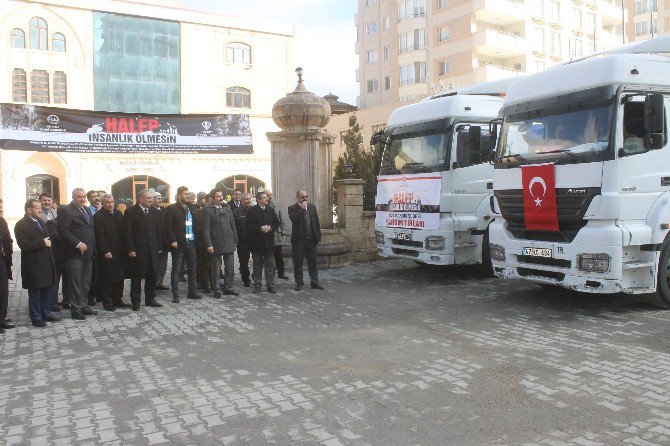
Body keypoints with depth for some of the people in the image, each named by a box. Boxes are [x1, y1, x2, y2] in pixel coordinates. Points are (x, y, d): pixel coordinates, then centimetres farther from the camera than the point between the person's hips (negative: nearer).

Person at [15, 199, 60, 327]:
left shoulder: (40, 221, 15)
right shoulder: (21, 225, -12)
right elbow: (24, 245, -22)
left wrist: (48, 242, 7)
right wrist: (42, 243, -20)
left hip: (46, 263, 8)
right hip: (34, 265, -8)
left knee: (47, 290, 14)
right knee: (35, 292, 3)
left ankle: (46, 313, 26)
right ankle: (36, 318, 12)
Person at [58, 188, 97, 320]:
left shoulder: (87, 210, 16)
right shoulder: (66, 211, -8)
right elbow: (63, 231, -16)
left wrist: (92, 247, 12)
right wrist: (78, 243, -20)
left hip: (88, 252, 8)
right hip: (74, 254, -8)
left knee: (86, 282, 13)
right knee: (75, 283, -1)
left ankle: (84, 305, 21)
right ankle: (76, 309, 6)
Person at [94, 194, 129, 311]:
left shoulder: (118, 213, 11)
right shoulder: (98, 216, -8)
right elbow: (100, 236, -13)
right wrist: (106, 251, -17)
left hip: (119, 252, 6)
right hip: (107, 253, -6)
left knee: (119, 277, 11)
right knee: (106, 279, 2)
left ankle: (117, 300, 21)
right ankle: (107, 302, 10)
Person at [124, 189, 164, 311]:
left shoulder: (154, 212, 10)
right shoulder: (131, 212, -6)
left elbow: (158, 231, 12)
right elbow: (127, 232, -9)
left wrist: (159, 247, 6)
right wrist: (131, 249, -13)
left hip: (152, 250, 5)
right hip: (137, 251, -5)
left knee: (151, 276, 10)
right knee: (136, 277, 3)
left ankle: (150, 299, 22)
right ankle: (136, 301, 13)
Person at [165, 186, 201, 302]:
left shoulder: (192, 208, 11)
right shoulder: (172, 209, -5)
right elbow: (168, 226, -9)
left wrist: (196, 238, 4)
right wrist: (172, 241, -15)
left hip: (191, 242, 5)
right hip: (178, 243, -5)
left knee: (192, 268, 10)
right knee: (176, 270, 2)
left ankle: (192, 292, 21)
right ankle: (175, 295, 6)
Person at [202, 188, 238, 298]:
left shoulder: (227, 207, 9)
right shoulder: (207, 210, -6)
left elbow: (233, 225, 12)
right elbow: (205, 229, -8)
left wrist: (235, 240, 7)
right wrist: (208, 244, -13)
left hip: (229, 243, 4)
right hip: (215, 244, -4)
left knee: (230, 267, 8)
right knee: (215, 268, 5)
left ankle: (228, 288, 20)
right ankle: (216, 290, 16)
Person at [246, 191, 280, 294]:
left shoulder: (270, 210, 9)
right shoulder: (251, 211, -4)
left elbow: (277, 223, 10)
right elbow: (249, 225, -10)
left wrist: (270, 228, -9)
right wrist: (260, 228, -18)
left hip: (269, 242, 3)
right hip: (257, 242, -3)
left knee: (270, 266, 5)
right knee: (257, 265, 8)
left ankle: (270, 285, 11)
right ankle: (257, 285, 17)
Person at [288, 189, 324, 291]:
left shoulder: (312, 207, 11)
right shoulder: (292, 208, -3)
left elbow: (317, 222, 12)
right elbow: (293, 219, -22)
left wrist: (318, 236, 7)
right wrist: (302, 208, -19)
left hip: (311, 239, 4)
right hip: (299, 240, -3)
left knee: (313, 262, 8)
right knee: (298, 263, 5)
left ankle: (315, 282, 15)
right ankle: (299, 283, 15)